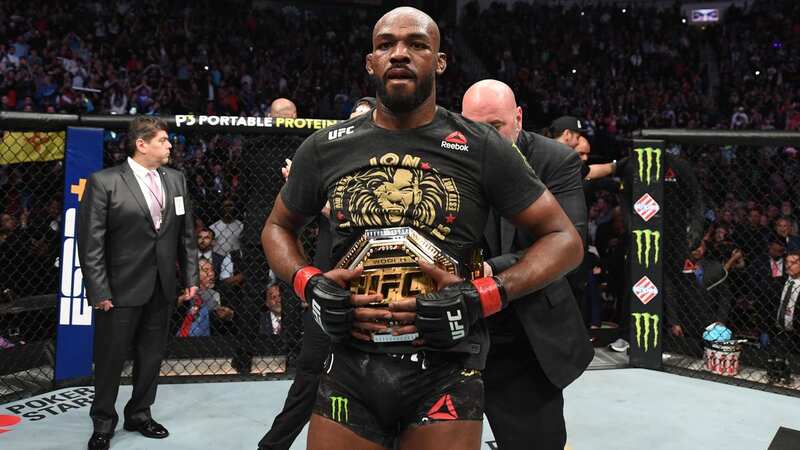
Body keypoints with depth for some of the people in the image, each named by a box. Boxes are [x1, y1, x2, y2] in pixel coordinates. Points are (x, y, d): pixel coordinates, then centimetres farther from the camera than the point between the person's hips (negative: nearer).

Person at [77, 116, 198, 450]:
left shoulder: (176, 180, 7)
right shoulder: (104, 182, -9)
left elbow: (186, 233, 11)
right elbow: (90, 241, -10)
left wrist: (190, 277, 7)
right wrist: (98, 291, -14)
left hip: (163, 288, 5)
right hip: (121, 288, -4)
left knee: (152, 356, 14)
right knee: (110, 358, 7)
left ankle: (139, 414, 32)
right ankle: (103, 423, 25)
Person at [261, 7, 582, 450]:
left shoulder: (481, 148, -4)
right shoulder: (324, 149, 3)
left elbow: (563, 238, 0)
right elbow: (277, 228, 18)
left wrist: (482, 298, -14)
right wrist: (309, 285, -3)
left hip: (446, 373, -2)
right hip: (350, 368, 2)